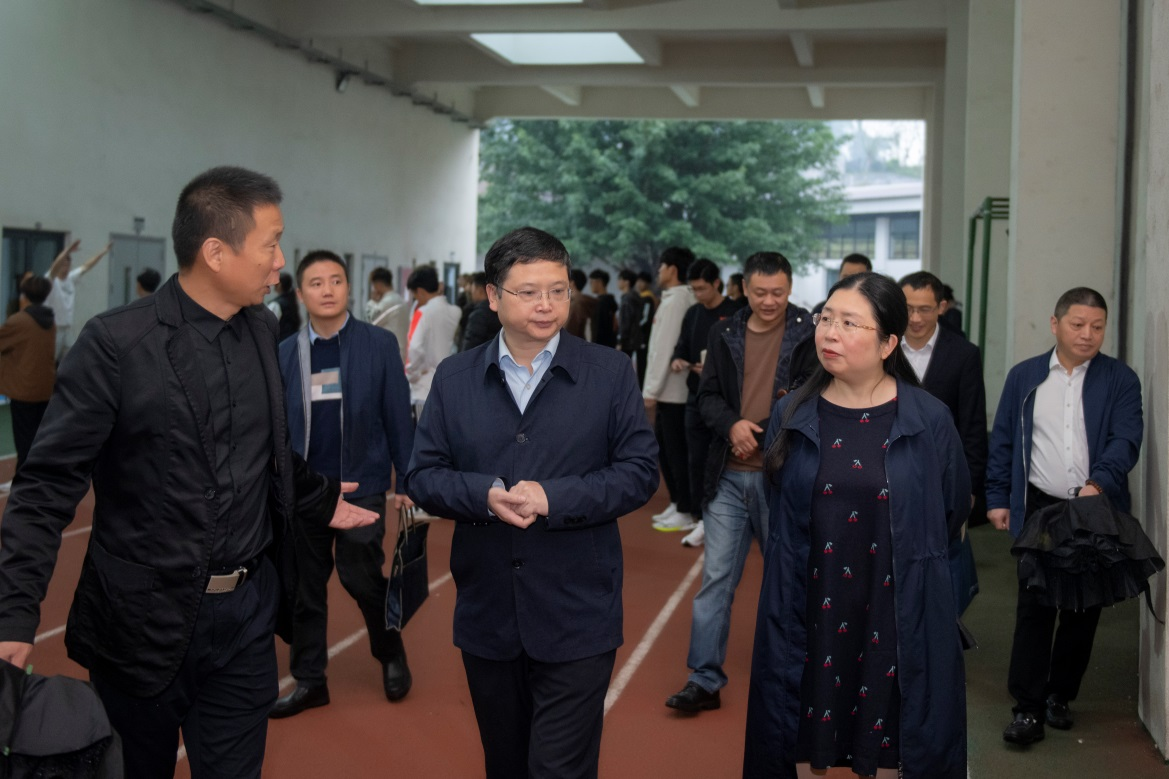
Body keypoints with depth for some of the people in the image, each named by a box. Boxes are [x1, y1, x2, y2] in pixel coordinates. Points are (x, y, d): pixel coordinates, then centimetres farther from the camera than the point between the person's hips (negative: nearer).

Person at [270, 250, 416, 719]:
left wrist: (405, 482, -1)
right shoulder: (284, 353, 5)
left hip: (362, 485, -3)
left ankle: (391, 654, 23)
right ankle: (309, 680, 21)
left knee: (361, 576, -4)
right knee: (305, 586, 8)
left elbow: (398, 418, 0)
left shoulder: (380, 344, -1)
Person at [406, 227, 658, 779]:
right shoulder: (454, 378, 5)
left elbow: (640, 470, -5)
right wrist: (486, 495, -17)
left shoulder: (609, 373, -1)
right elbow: (422, 475, 3)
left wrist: (554, 498, -18)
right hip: (487, 614, 3)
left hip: (577, 620, -3)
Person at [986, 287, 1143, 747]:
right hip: (1040, 508, 0)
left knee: (1083, 610, 9)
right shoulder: (1024, 377, 7)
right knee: (1033, 609, -3)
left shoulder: (1120, 380, 2)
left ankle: (1061, 695, 25)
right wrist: (997, 498, 2)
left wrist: (1100, 483, -27)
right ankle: (1028, 708, 0)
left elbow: (1126, 439, -10)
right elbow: (1002, 441, 8)